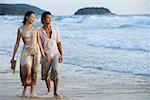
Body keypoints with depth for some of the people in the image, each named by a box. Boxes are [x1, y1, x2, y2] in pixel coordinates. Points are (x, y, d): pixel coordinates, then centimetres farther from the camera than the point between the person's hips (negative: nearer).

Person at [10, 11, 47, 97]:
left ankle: (32, 92, 7)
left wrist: (43, 54, 8)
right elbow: (17, 43, 3)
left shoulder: (36, 29, 5)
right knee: (27, 72, -13)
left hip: (36, 51, 2)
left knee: (34, 72, 0)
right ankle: (24, 90, 11)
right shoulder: (20, 29, 0)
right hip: (26, 52, -2)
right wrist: (13, 57, 3)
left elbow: (39, 42, 9)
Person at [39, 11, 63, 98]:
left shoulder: (55, 28, -2)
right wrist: (45, 54, -20)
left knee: (56, 71, -20)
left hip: (55, 54, 0)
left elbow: (59, 42, 4)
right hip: (45, 56, 0)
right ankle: (49, 90, 32)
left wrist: (61, 54, -1)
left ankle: (55, 92, -15)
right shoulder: (39, 32, -6)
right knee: (46, 74, 9)